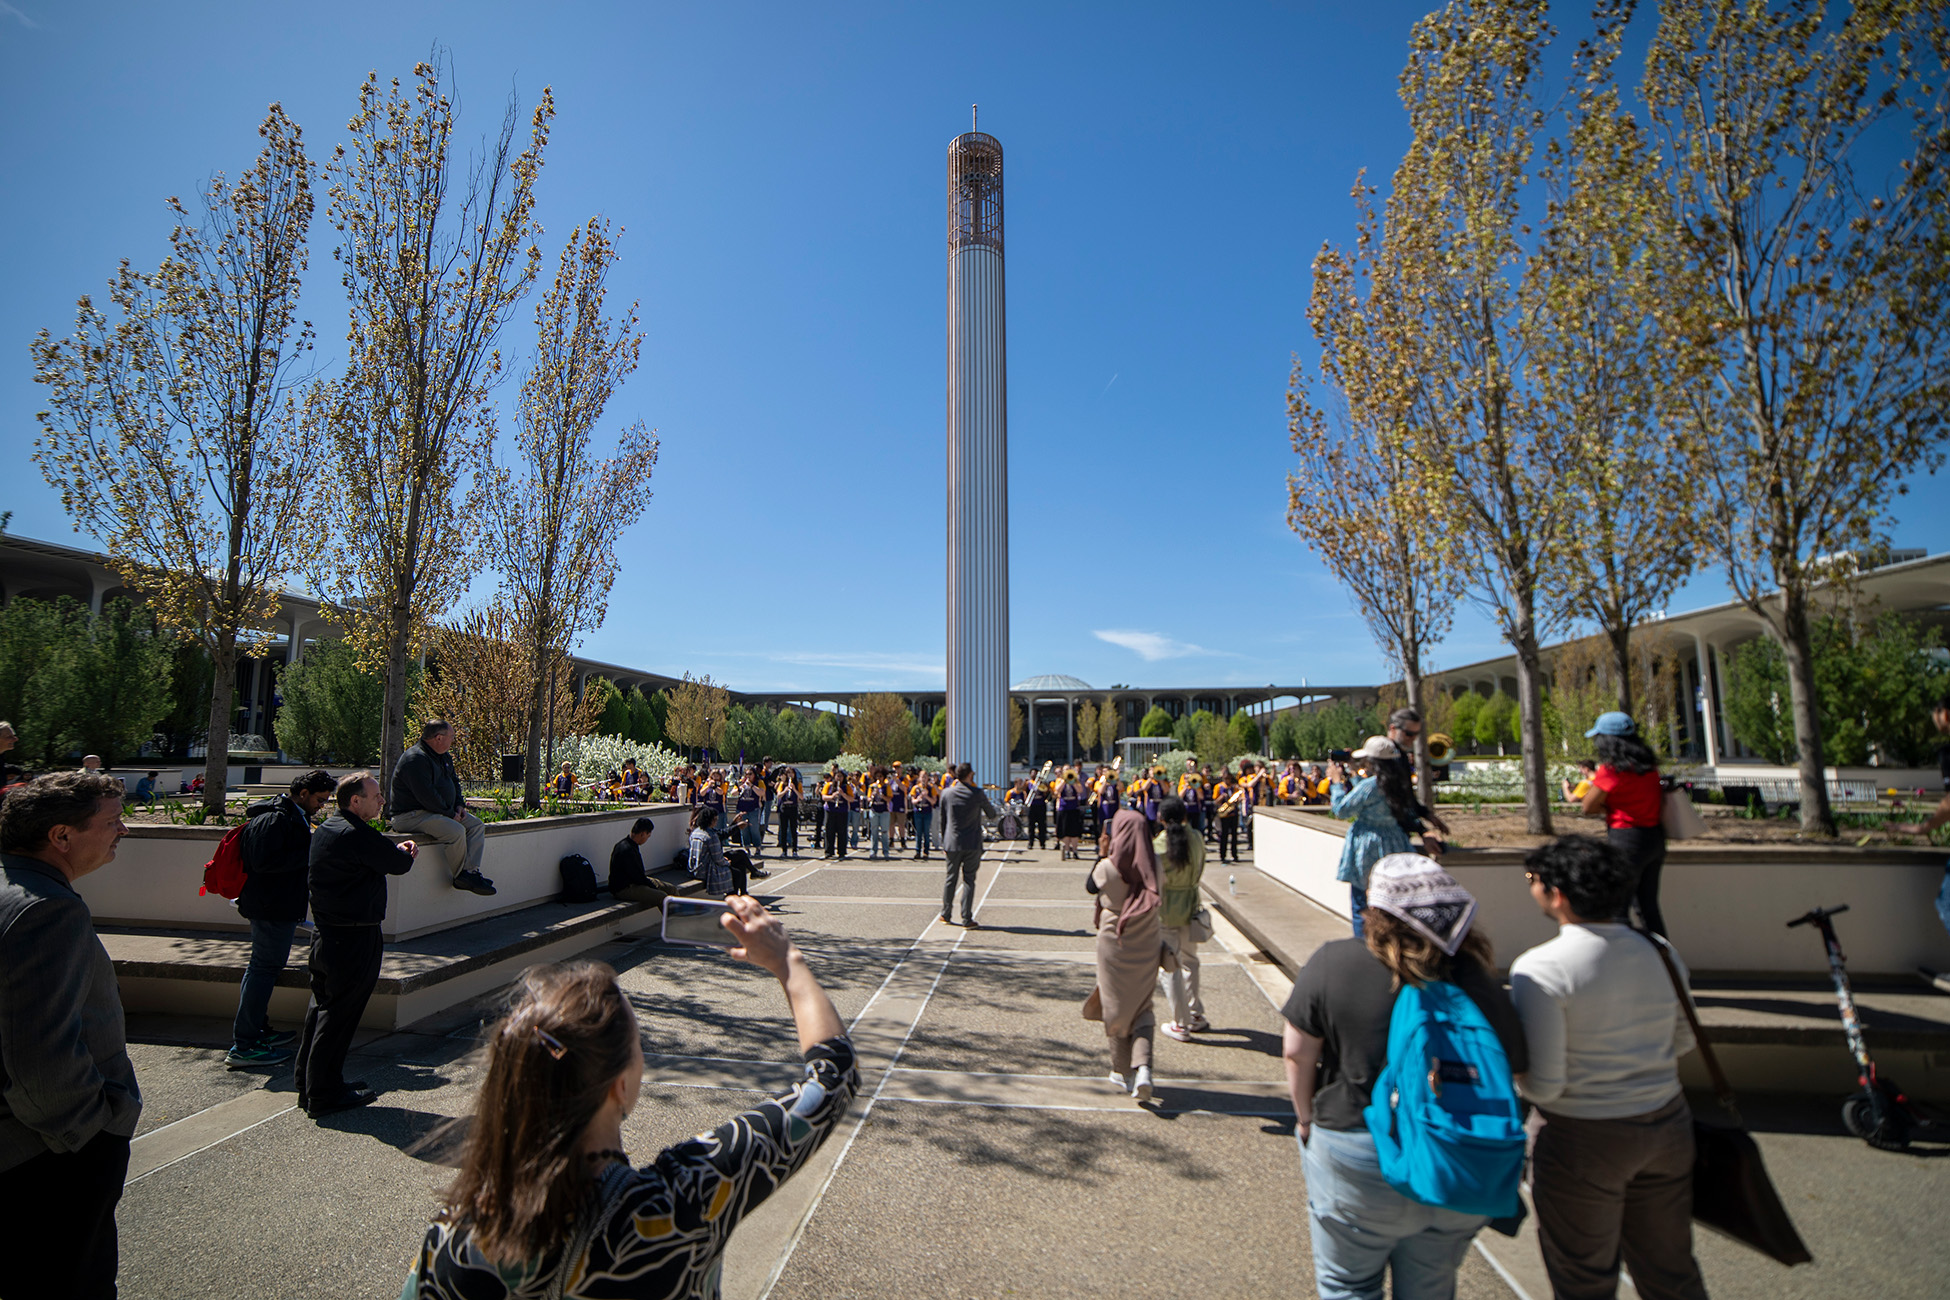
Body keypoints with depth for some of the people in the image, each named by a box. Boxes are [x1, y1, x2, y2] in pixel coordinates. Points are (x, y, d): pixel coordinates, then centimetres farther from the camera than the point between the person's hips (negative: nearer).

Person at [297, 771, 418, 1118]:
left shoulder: (326, 828, 10)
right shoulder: (358, 835, -22)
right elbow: (400, 865, -13)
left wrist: (397, 849, 6)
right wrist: (405, 852, 7)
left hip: (324, 932, 10)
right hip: (354, 938, -10)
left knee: (322, 1007, 18)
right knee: (339, 1015, 0)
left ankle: (310, 1086, 29)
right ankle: (324, 1096, 10)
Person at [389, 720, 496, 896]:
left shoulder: (444, 757, 14)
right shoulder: (415, 759, -20)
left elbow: (454, 781, 25)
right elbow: (426, 796, -25)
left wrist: (459, 805, 7)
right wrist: (450, 814, -19)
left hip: (440, 811, 11)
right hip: (410, 815, -11)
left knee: (476, 825, -3)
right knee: (456, 830, -30)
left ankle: (471, 871, -17)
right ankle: (461, 876, -13)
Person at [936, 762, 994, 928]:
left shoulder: (946, 793, 0)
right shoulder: (978, 793, -9)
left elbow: (943, 820, 7)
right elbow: (991, 814, 5)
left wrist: (943, 843, 15)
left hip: (952, 844, 3)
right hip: (972, 844, -3)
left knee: (951, 879, 13)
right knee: (969, 880, 2)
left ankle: (945, 915, 22)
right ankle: (966, 919, 2)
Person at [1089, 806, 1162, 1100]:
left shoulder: (1107, 867, -18)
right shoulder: (1154, 865, -10)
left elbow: (1090, 886, 2)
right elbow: (1156, 901, 4)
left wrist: (1102, 854, 5)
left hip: (1114, 945, -2)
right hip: (1146, 946, 2)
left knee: (1116, 1008, 16)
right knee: (1142, 1008, 16)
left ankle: (1123, 1071, 27)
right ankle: (1143, 1067, -3)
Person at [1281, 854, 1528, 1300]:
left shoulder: (1333, 963, -17)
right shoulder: (1478, 979, -11)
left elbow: (1297, 1052, -11)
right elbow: (1512, 1071, -1)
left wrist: (1307, 1118, 5)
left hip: (1359, 1162, -3)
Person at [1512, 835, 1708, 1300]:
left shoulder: (1539, 970, -24)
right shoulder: (1661, 953, -3)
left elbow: (1543, 1086, -22)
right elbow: (1682, 1042, 12)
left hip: (1584, 1141, -5)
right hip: (1668, 1124, 6)